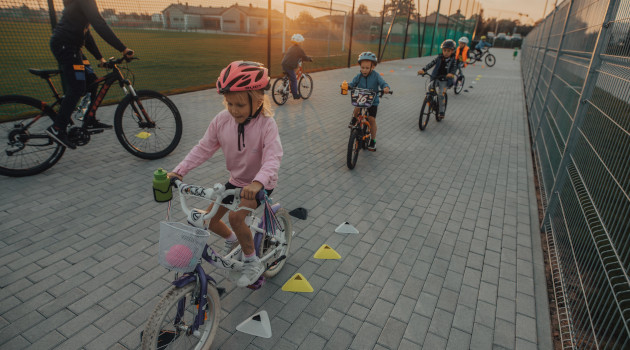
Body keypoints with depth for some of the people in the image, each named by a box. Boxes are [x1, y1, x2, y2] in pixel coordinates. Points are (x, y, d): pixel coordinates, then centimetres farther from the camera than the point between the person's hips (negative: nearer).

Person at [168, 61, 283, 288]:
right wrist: (179, 171, -17)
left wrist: (258, 182, -54)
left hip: (261, 184, -5)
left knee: (236, 216, -27)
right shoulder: (222, 120, -12)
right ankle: (231, 239, 36)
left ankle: (252, 262, -2)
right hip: (236, 180, 6)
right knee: (209, 219, 3)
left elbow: (273, 158, -36)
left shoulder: (266, 124, -25)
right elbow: (203, 148, -7)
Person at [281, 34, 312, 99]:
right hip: (290, 66, -8)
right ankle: (295, 95, 0)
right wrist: (310, 59, 18)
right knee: (294, 80, -2)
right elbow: (305, 57, -1)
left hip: (284, 64, 8)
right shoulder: (299, 49, -5)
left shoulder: (290, 48, 20)